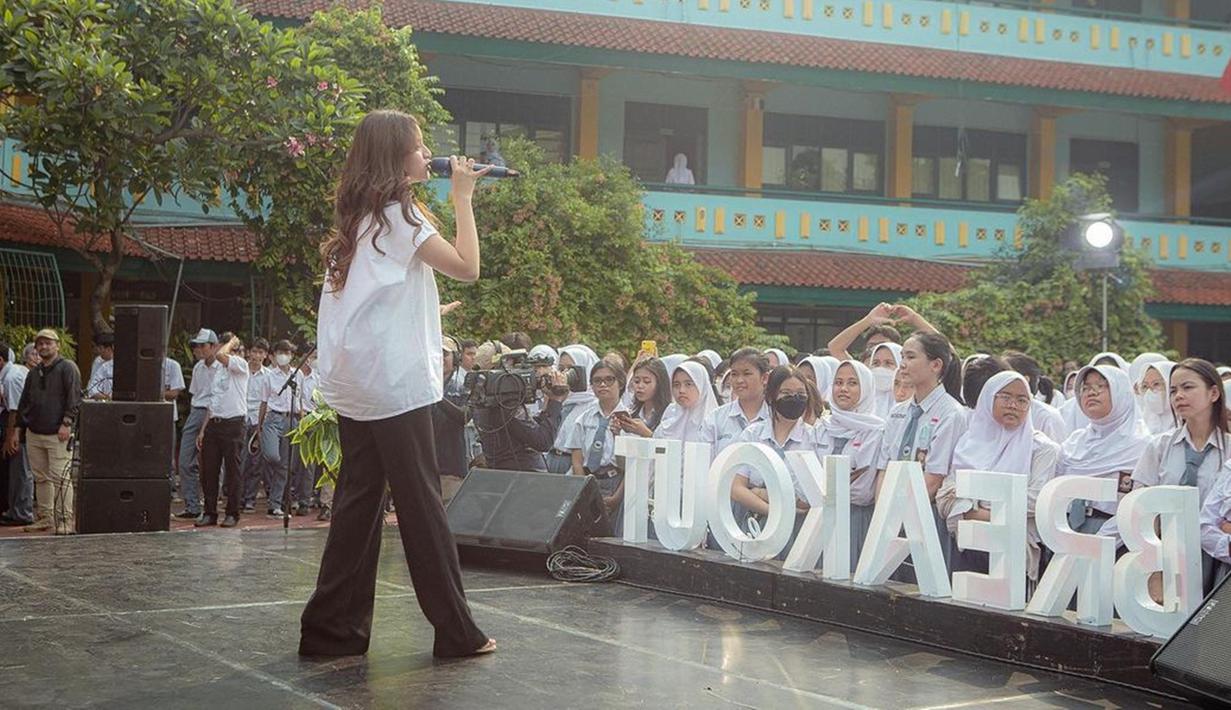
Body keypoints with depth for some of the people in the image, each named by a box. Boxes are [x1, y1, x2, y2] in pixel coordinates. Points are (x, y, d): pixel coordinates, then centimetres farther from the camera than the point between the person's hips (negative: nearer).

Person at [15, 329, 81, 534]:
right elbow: (24, 402, 23)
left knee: (60, 477, -11)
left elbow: (74, 397, -9)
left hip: (58, 434, -7)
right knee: (40, 477, 9)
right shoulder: (33, 373, 19)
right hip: (34, 434, 7)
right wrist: (19, 428, 17)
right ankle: (45, 518, 16)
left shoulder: (67, 368, -2)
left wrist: (67, 423, -17)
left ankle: (65, 520, -10)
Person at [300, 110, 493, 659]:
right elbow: (467, 267, -12)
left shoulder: (360, 218, 16)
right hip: (395, 385, -9)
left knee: (359, 502, 10)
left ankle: (332, 629, 10)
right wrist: (462, 195, -6)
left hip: (353, 385, 9)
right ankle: (456, 632, 4)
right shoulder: (399, 215, -10)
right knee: (421, 505, -3)